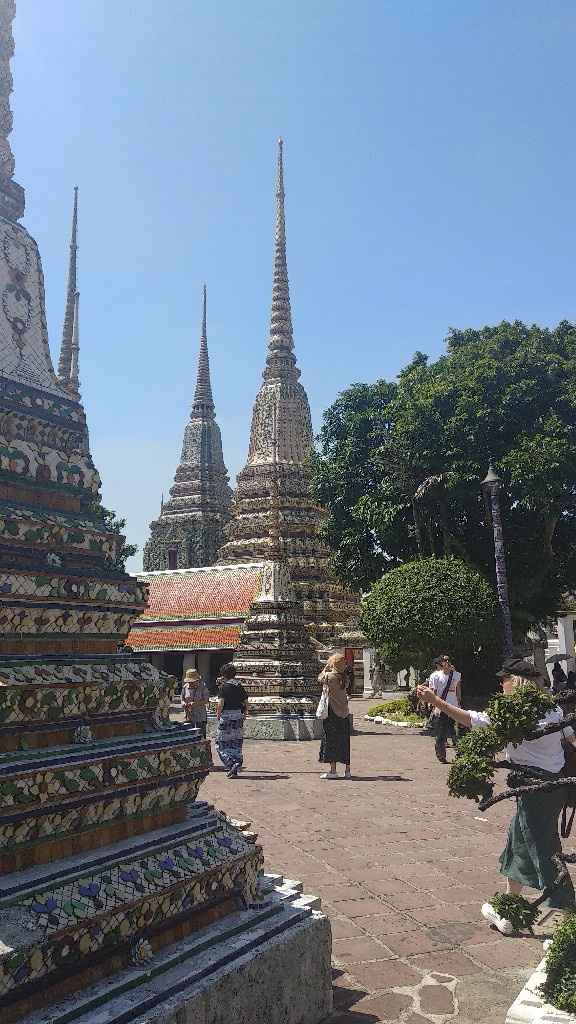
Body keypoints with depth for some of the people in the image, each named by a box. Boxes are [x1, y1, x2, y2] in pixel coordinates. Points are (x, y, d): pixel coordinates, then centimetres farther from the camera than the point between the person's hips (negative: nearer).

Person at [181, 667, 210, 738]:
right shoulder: (185, 687, 4)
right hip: (189, 717, 3)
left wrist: (196, 703, -23)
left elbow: (206, 700, -9)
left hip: (200, 717, -3)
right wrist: (184, 703, -11)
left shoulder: (203, 686, -7)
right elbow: (182, 699, 12)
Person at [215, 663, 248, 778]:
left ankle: (232, 764, -13)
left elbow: (221, 702, -16)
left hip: (226, 714, -5)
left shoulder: (223, 686, -8)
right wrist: (244, 714, 19)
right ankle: (235, 770, 11)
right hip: (238, 715, 5)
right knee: (236, 743, 11)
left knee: (222, 743, 4)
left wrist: (218, 713, -2)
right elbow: (246, 702, 8)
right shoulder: (239, 686, 7)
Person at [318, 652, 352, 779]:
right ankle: (347, 770, 14)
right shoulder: (344, 677, 3)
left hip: (332, 712, -6)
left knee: (331, 740, 1)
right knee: (344, 741, 10)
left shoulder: (330, 676, -14)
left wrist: (326, 667, 11)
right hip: (344, 712, 6)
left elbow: (320, 678, 5)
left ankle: (333, 770, 0)